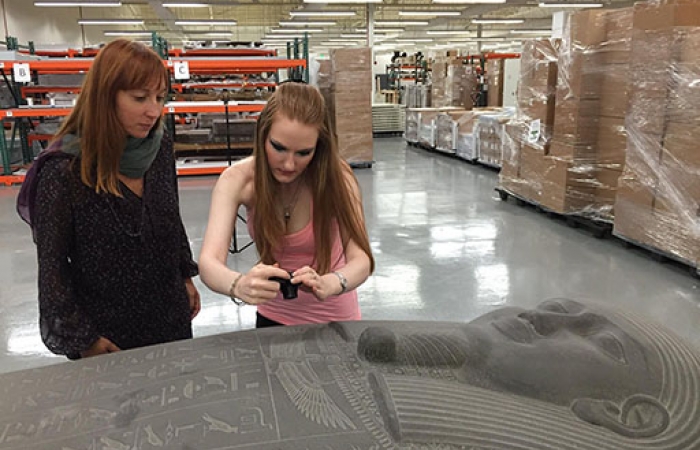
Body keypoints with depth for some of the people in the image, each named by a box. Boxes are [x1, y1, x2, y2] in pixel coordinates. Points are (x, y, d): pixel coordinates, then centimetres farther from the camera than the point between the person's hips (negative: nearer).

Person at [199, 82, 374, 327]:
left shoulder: (337, 177, -23)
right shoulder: (237, 180, -21)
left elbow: (361, 259, -28)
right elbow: (208, 262, -30)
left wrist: (329, 284, -50)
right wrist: (239, 284, -52)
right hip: (273, 316, 2)